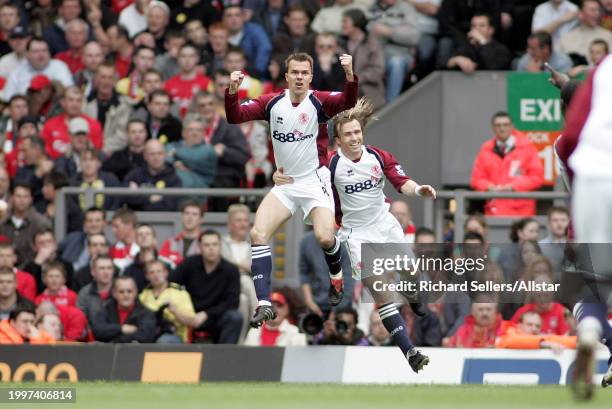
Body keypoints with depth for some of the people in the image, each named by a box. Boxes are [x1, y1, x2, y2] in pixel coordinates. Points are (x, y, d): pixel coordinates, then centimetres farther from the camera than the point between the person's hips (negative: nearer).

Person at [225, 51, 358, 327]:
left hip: (314, 181, -3)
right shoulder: (272, 103, -2)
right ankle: (264, 304, -11)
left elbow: (347, 103, -30)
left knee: (324, 238, -18)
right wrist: (232, 92, -26)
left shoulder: (319, 102, -12)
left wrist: (350, 76, -49)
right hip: (285, 184, 3)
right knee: (258, 234, -12)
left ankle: (336, 276, 18)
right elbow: (236, 117, -7)